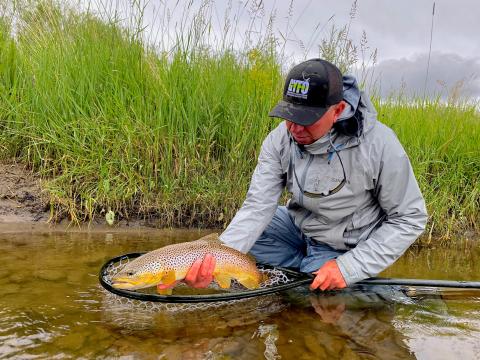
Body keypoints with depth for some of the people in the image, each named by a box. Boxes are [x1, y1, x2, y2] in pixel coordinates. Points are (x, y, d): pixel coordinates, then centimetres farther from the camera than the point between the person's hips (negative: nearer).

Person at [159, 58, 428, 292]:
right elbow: (257, 206, -21)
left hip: (343, 248, -4)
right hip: (297, 227, 4)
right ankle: (307, 266, -3)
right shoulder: (280, 140, -17)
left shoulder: (379, 145, -27)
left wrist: (350, 267, -25)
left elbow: (411, 218, -17)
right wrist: (214, 263, -38)